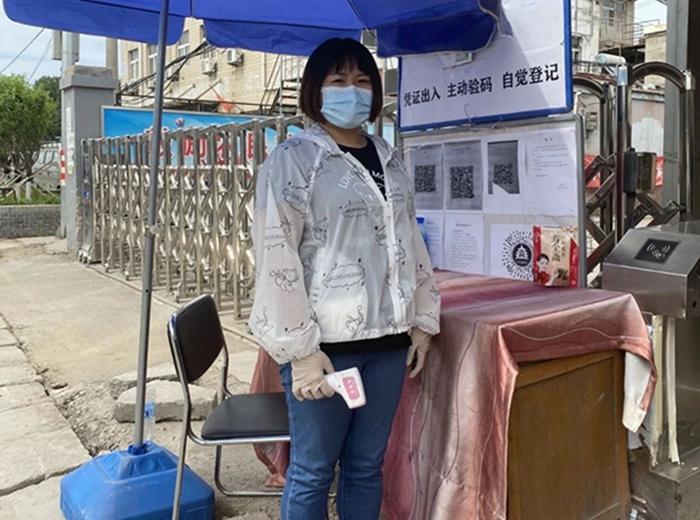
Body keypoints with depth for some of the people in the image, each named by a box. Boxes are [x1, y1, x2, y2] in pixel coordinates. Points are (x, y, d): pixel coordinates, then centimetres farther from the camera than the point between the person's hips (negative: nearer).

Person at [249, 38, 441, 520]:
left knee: (367, 465, 15)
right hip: (326, 342, -5)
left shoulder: (389, 159, 14)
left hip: (387, 339, 5)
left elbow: (412, 243, 18)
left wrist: (423, 320, 13)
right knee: (313, 471, 7)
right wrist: (299, 350, -16)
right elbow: (276, 258, -12)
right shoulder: (293, 159, -6)